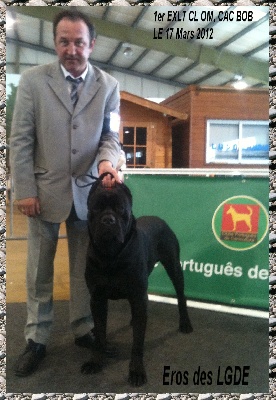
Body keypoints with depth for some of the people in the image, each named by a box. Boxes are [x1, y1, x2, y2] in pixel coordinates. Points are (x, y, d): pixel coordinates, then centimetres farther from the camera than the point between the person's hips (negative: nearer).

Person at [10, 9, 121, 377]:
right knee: (39, 271, 10)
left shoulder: (109, 86, 2)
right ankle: (36, 340, 26)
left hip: (87, 191, 2)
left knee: (85, 268, 13)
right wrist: (25, 191, -8)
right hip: (45, 190, -1)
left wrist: (106, 161, -20)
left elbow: (110, 136, 3)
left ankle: (84, 330, 32)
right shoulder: (32, 79, -2)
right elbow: (20, 140, -4)